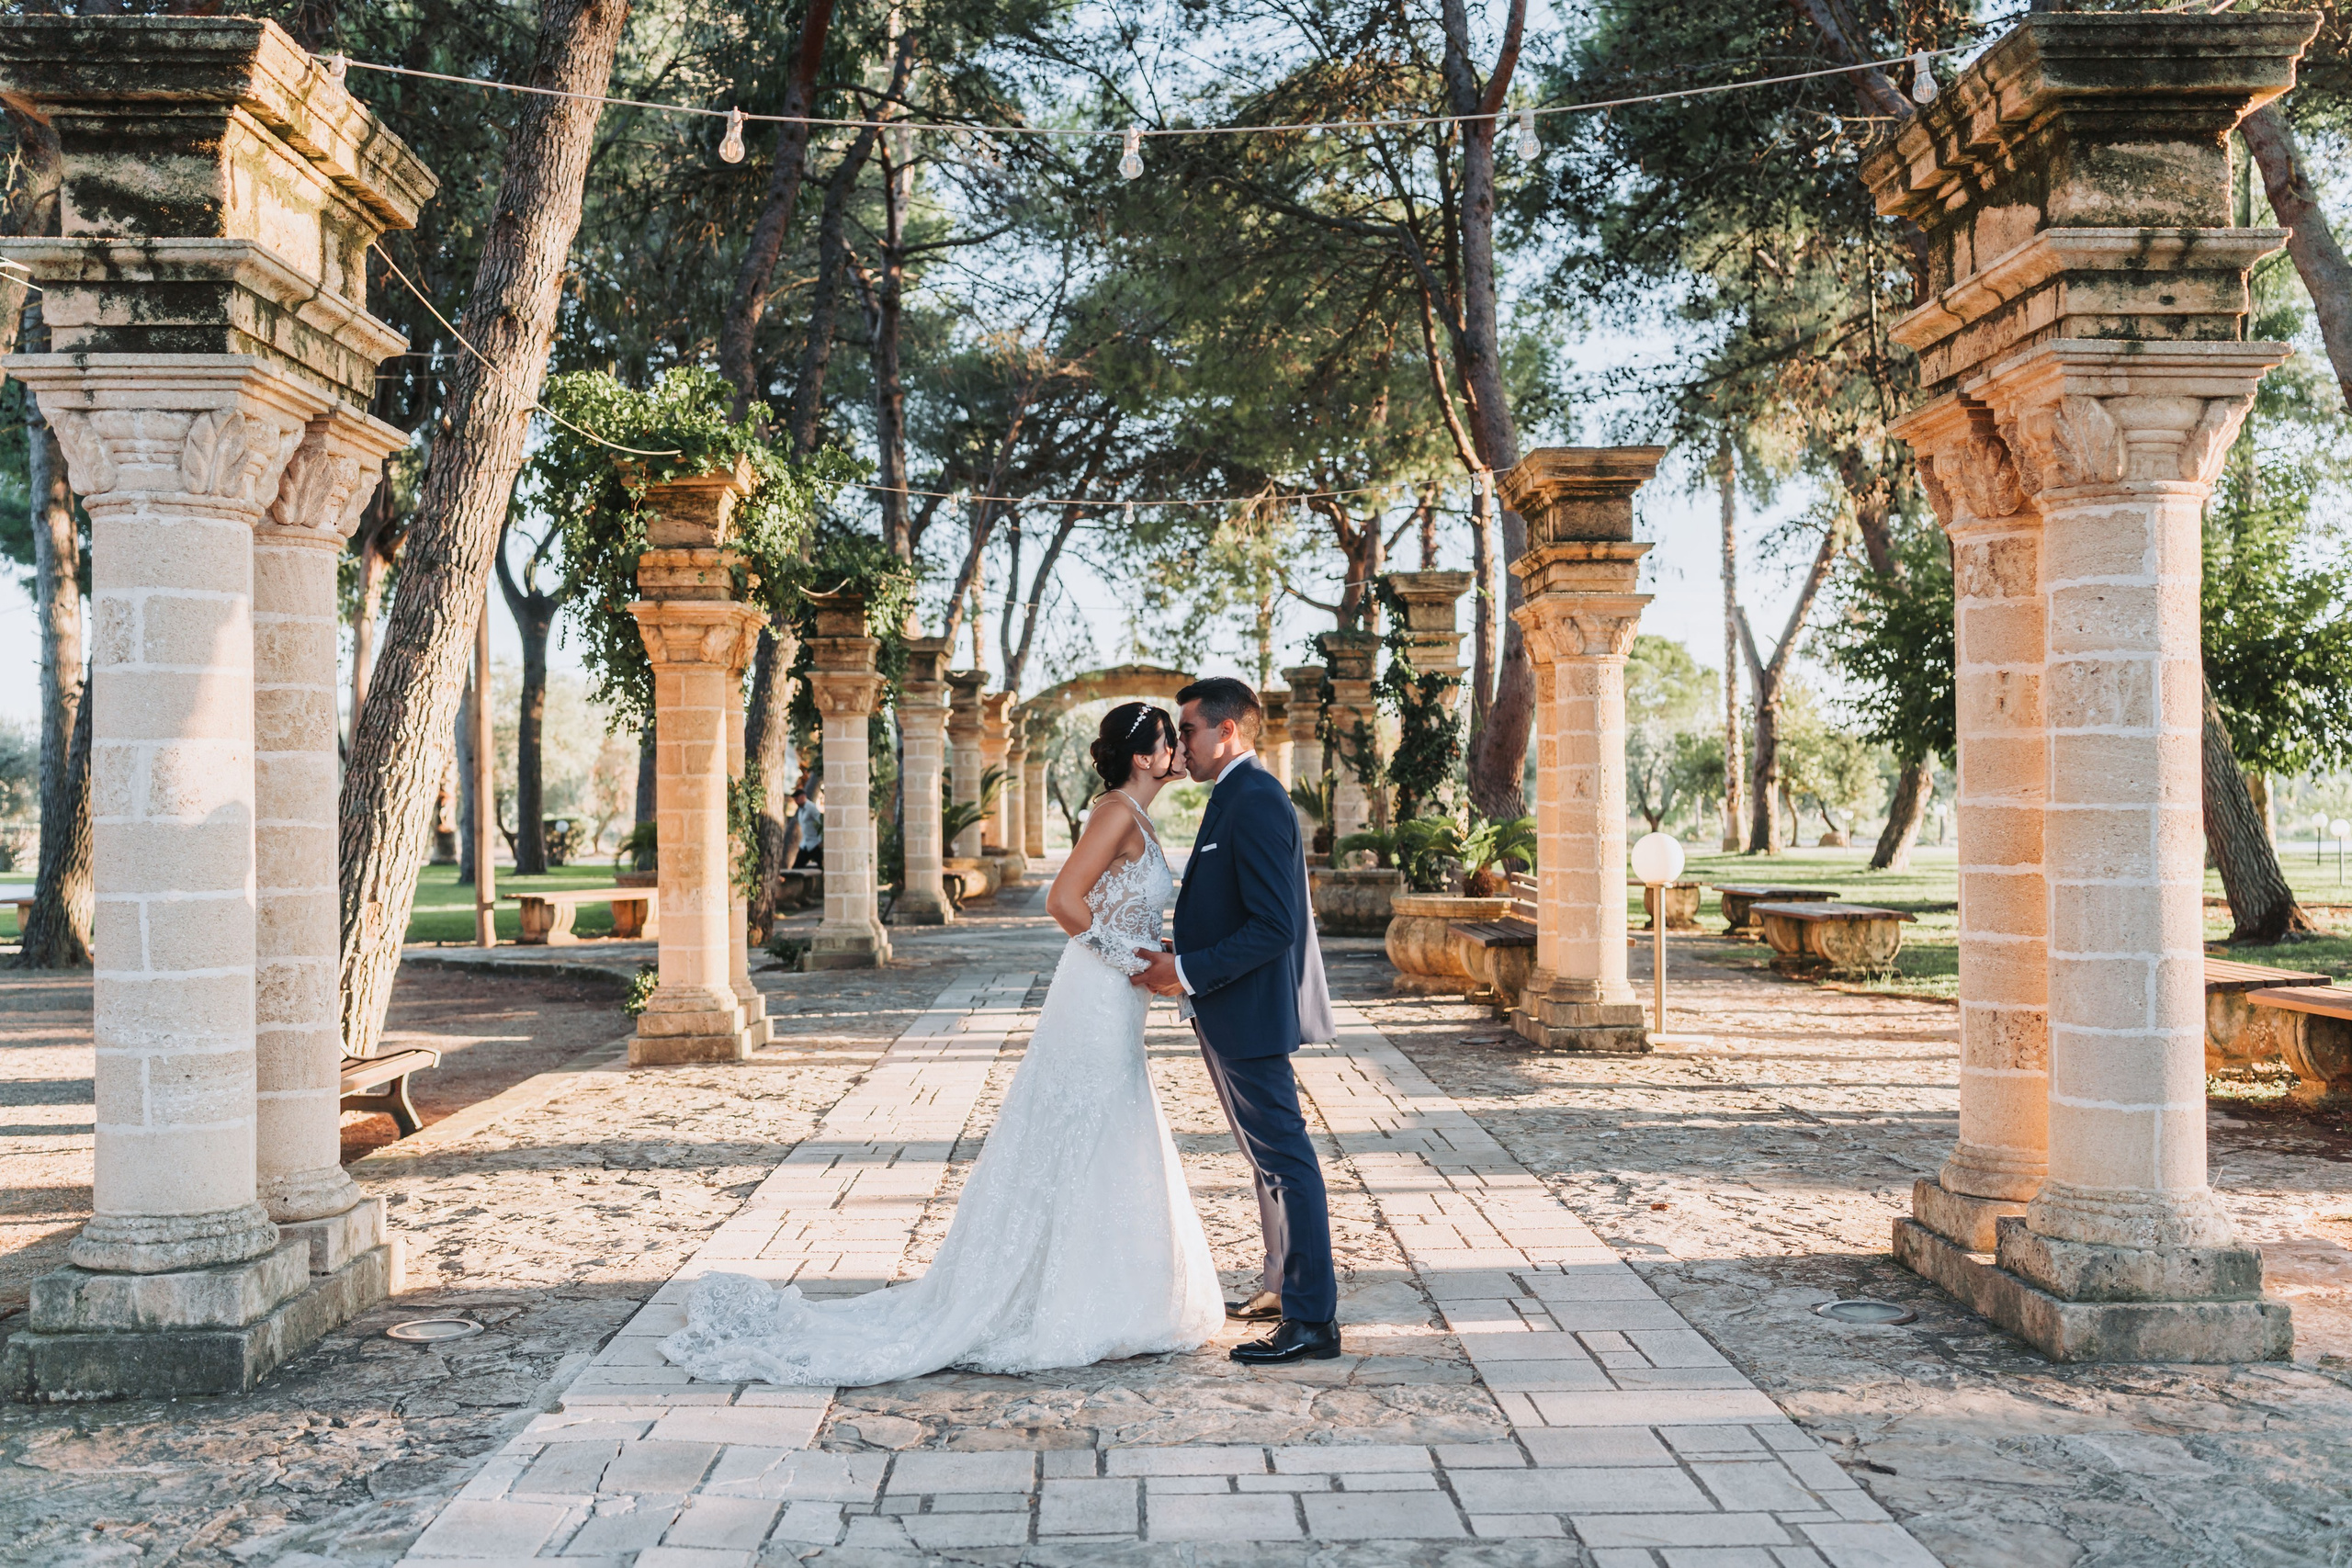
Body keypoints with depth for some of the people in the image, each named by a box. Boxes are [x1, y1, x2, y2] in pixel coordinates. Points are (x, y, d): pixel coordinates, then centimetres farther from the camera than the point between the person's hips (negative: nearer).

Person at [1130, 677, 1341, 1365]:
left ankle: (1313, 1321, 1)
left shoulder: (1256, 802, -19)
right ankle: (1285, 1287, 32)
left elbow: (1274, 925, -25)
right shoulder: (1236, 798, 14)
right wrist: (1179, 961, 9)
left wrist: (1190, 971, -20)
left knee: (1284, 1158, -5)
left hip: (1250, 1015, -11)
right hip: (1236, 1015, 11)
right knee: (1271, 1155, 19)